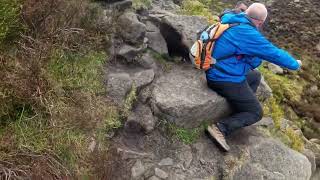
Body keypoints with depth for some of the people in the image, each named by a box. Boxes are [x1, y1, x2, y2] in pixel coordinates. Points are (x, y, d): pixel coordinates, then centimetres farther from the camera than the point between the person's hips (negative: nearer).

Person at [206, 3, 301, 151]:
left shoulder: (230, 22, 4)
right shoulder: (247, 34, -22)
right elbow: (274, 53, -11)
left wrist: (254, 61, -1)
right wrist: (294, 64, 5)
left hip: (216, 73, 9)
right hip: (228, 81, -9)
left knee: (255, 76, 29)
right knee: (256, 113, 6)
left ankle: (239, 110, 22)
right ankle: (221, 128, -12)